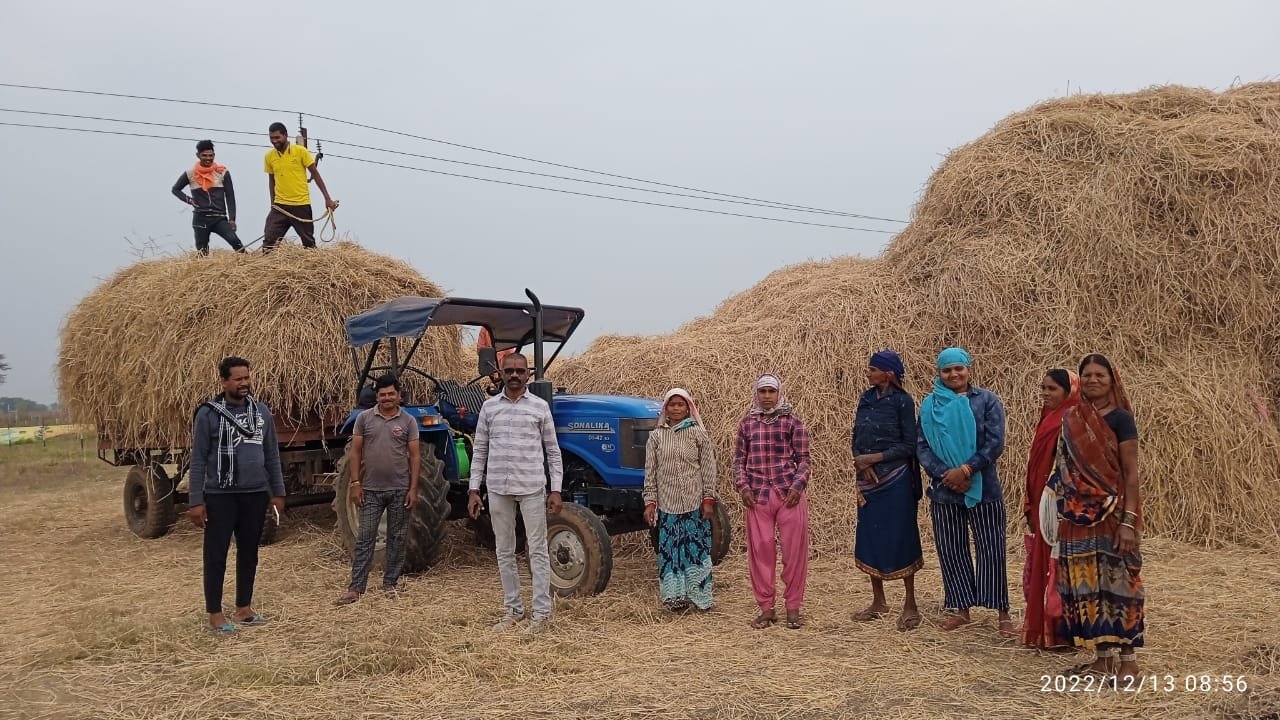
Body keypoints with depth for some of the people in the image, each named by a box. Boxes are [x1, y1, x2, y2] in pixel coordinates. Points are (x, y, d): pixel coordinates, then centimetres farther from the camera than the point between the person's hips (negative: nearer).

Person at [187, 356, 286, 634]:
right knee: (216, 555, 2)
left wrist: (278, 492, 10)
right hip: (220, 496, -4)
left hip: (255, 495, 4)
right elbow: (198, 459, -7)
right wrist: (195, 501, -10)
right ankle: (215, 614, 12)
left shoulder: (262, 412, 6)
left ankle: (244, 609, 24)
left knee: (249, 553, 12)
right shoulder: (209, 414, -7)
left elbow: (272, 455, 12)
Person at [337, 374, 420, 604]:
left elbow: (414, 456, 1)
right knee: (365, 538, 0)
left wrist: (413, 488, -5)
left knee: (397, 538, 8)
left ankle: (390, 584, 19)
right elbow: (355, 452, 3)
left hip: (400, 490, 0)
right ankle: (355, 588, 1)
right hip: (371, 490, 0)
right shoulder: (364, 418, 3)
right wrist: (355, 483, -4)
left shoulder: (408, 421, 2)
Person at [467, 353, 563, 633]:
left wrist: (556, 490, -3)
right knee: (504, 552, 10)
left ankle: (542, 612, 8)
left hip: (532, 488, -3)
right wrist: (474, 490, 3)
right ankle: (513, 610, 21)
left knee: (537, 551, 1)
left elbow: (553, 452, 3)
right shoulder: (489, 407, 6)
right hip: (498, 489, 3)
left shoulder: (540, 407, 0)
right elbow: (480, 451, 9)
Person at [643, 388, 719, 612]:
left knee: (696, 547, 2)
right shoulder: (656, 436, 5)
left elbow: (709, 469, 1)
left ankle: (699, 595, 12)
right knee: (669, 548, 4)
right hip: (667, 503, 2)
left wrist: (709, 499, -5)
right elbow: (650, 472, 5)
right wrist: (650, 502, 0)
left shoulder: (699, 434, 1)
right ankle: (675, 597, 12)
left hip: (694, 503, -1)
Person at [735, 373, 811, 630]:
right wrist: (743, 487, -2)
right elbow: (739, 459, 12)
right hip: (757, 496, 2)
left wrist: (797, 486, -11)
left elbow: (803, 458, 2)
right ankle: (767, 609, 14)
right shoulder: (747, 424, 10)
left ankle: (793, 608, 12)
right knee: (760, 551, 3)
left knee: (795, 551, 1)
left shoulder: (792, 422, 3)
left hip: (789, 495, -2)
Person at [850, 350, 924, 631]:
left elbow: (909, 446, -10)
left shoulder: (902, 401, -8)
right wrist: (861, 462, -9)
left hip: (896, 481, -6)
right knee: (870, 539, 10)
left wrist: (873, 458, -15)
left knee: (900, 540, 0)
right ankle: (878, 602, 23)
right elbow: (857, 438, 10)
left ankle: (910, 605, 12)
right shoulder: (866, 398, 8)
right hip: (868, 480, 6)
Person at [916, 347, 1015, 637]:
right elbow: (921, 446, 1)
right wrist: (944, 473, -13)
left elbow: (995, 442, -8)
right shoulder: (930, 405, 5)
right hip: (944, 490, 3)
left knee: (991, 548, 0)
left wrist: (966, 469, -17)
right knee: (951, 550, 7)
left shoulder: (986, 400, -1)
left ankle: (1003, 613, 9)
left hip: (983, 487, -2)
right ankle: (961, 610, 19)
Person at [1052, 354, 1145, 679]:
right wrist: (1063, 515, 13)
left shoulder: (1120, 419, -6)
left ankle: (1128, 659, 7)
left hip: (1112, 514, -5)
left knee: (1116, 581, -3)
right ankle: (1103, 657, 17)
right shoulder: (1070, 420, 9)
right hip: (1078, 515, 5)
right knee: (1087, 584, 8)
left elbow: (1131, 473, -9)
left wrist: (1129, 521, -16)